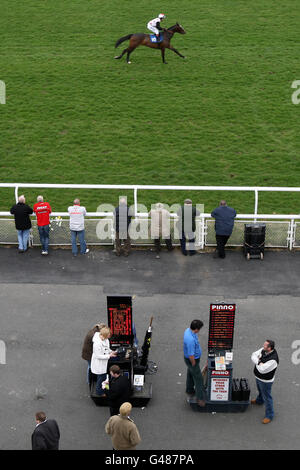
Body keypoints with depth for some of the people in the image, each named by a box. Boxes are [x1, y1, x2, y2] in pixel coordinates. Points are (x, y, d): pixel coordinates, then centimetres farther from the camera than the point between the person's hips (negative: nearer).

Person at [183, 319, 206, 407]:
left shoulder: (189, 330, -10)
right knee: (198, 379, 4)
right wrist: (194, 365, -15)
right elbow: (191, 355, -32)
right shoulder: (191, 340, -41)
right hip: (192, 360, -9)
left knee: (190, 374, 27)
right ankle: (200, 398, 16)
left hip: (194, 357, 9)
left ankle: (189, 390, 48)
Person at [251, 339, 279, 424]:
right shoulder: (263, 350, -14)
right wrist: (259, 362, -26)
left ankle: (269, 415, 24)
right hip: (258, 377, 8)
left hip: (265, 380, -8)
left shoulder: (273, 360, -38)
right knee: (260, 391, 35)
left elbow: (262, 370, -37)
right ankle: (259, 401, 64)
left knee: (267, 397, 7)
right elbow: (253, 355, -9)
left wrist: (258, 362, -19)